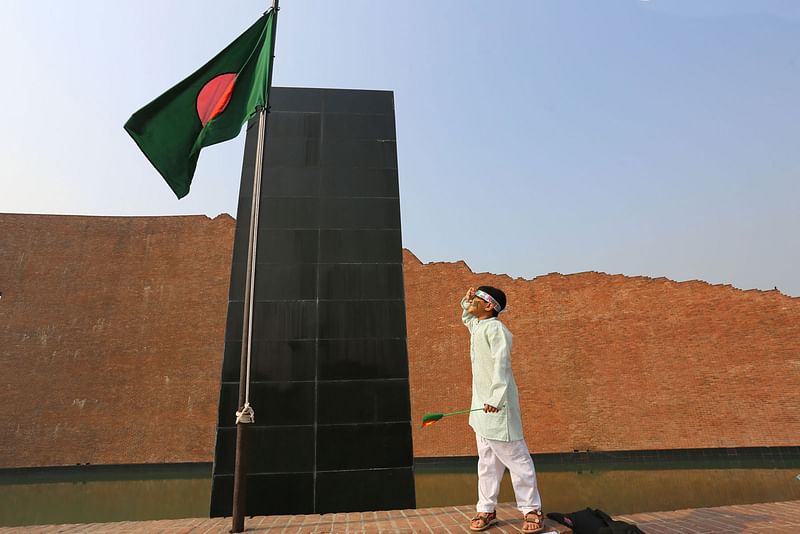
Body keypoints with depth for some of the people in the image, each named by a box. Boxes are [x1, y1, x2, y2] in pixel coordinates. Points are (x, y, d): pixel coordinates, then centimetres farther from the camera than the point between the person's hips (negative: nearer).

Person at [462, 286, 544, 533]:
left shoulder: (494, 328, -15)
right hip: (481, 406, 9)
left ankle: (532, 510, 16)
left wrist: (495, 398, -31)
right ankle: (486, 510, 24)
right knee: (487, 462, 15)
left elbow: (501, 363, -24)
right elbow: (466, 315, 36)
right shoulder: (476, 326, 13)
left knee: (515, 457, 3)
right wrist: (467, 300, 16)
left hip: (497, 406, -9)